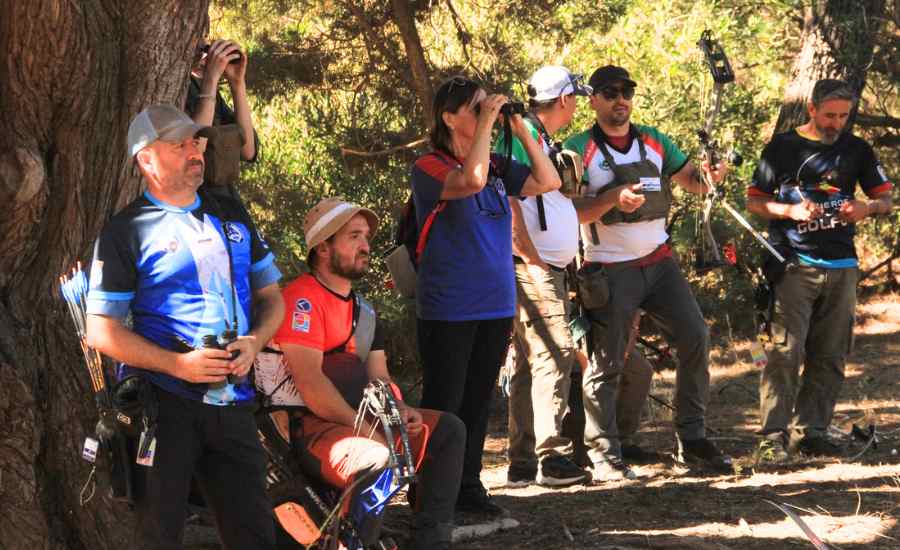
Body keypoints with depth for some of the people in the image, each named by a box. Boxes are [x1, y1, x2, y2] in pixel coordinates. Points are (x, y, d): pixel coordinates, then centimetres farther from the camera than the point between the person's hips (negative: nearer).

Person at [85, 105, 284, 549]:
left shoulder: (232, 216, 16)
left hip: (233, 402, 5)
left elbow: (271, 296, 20)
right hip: (163, 404, -4)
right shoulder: (125, 232, -1)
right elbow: (101, 331, -6)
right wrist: (179, 364, -17)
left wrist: (254, 343, -2)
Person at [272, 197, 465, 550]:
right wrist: (365, 429, -20)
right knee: (375, 460, -37)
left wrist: (400, 411, -4)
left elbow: (379, 378, 19)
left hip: (357, 418, 10)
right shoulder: (303, 299, -12)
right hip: (310, 425, -10)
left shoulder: (363, 309, 19)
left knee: (448, 430, 6)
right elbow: (309, 382, -20)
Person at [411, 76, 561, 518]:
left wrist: (520, 129, 0)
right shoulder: (429, 167, -11)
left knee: (478, 402, 12)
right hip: (448, 310, -6)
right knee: (442, 406, -2)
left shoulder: (497, 167, 9)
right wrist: (486, 124, -21)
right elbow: (471, 180, -30)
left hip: (496, 306, 6)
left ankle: (468, 487, 21)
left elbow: (548, 182, 6)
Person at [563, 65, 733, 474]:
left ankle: (691, 439, 10)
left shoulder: (653, 141, 10)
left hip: (658, 262, 5)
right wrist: (615, 198, -28)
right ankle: (603, 452, 6)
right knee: (607, 363, -2)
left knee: (695, 340, 0)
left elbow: (692, 181, 12)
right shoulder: (580, 148, -6)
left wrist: (711, 175, -11)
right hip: (610, 270, -5)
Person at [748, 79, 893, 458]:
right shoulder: (783, 148, 3)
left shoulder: (856, 150, 11)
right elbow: (754, 202, 4)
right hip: (793, 265, -4)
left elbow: (885, 199, 14)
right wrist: (792, 210, -14)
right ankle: (775, 433, -10)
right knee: (786, 351, -13)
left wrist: (865, 209, -9)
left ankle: (810, 432, 8)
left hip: (840, 266, 4)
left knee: (830, 356, 3)